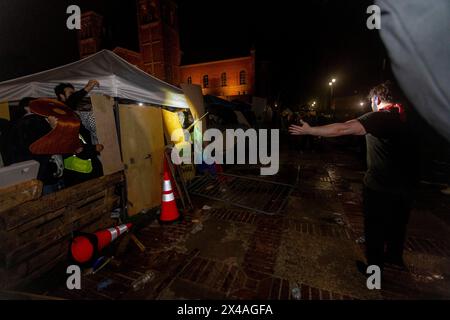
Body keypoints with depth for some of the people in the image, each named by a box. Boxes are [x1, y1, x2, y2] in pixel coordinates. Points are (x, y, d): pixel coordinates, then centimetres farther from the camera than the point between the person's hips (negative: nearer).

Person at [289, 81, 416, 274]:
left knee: (375, 228, 10)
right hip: (404, 185, 8)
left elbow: (343, 129, -29)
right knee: (397, 224, 25)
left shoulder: (380, 117, -18)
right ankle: (395, 257, 46)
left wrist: (309, 130, -26)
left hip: (380, 186, -7)